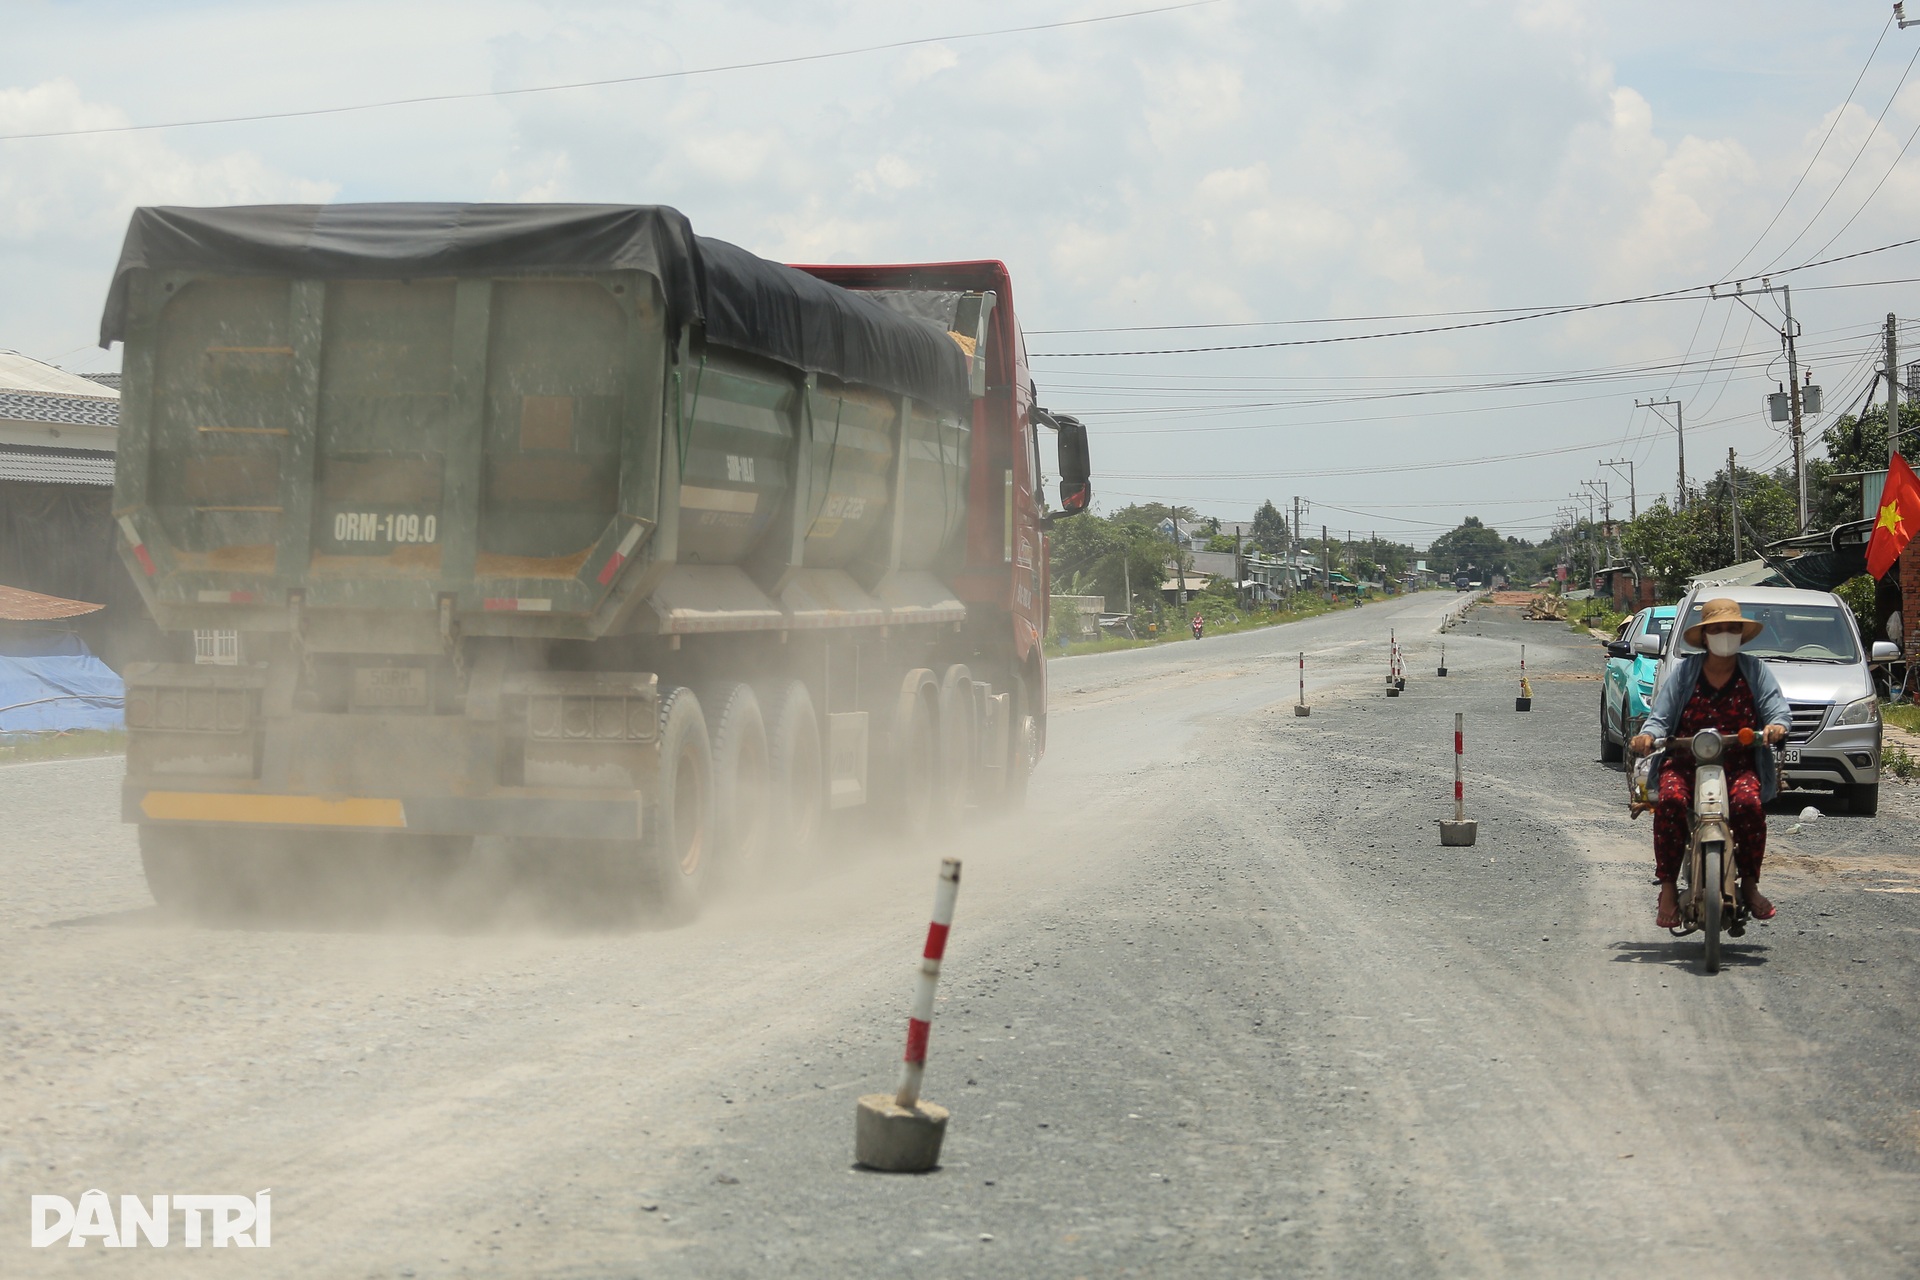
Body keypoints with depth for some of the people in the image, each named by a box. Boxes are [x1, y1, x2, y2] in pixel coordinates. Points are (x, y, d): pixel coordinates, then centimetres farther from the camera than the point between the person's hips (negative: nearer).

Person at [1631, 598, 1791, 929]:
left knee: (1749, 802, -32)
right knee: (1670, 800, -32)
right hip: (1685, 763, 0)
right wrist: (1648, 734, -19)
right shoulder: (1684, 671, 11)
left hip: (1738, 767, 0)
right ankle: (1668, 887, -23)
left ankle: (1750, 883, -11)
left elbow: (1777, 706, 1)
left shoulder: (1754, 670, 12)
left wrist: (1777, 724, -24)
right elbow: (1661, 715, 4)